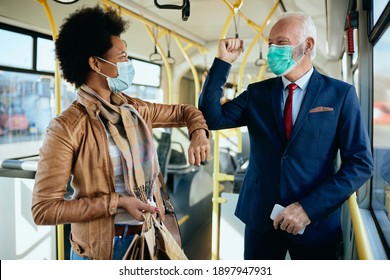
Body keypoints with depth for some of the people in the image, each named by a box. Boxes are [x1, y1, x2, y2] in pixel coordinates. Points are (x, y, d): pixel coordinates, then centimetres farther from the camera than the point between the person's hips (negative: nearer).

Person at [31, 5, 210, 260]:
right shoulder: (66, 128, -17)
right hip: (103, 249, -5)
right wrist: (117, 202, -21)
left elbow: (184, 112, 15)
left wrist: (199, 134, -7)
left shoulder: (134, 110, 1)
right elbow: (44, 209, -17)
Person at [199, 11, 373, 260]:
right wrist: (223, 62, -9)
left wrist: (310, 208, -15)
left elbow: (361, 163, -7)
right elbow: (212, 118, -5)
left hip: (317, 220, -2)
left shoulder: (341, 94, -4)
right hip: (260, 216, 3)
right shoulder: (257, 93, 5)